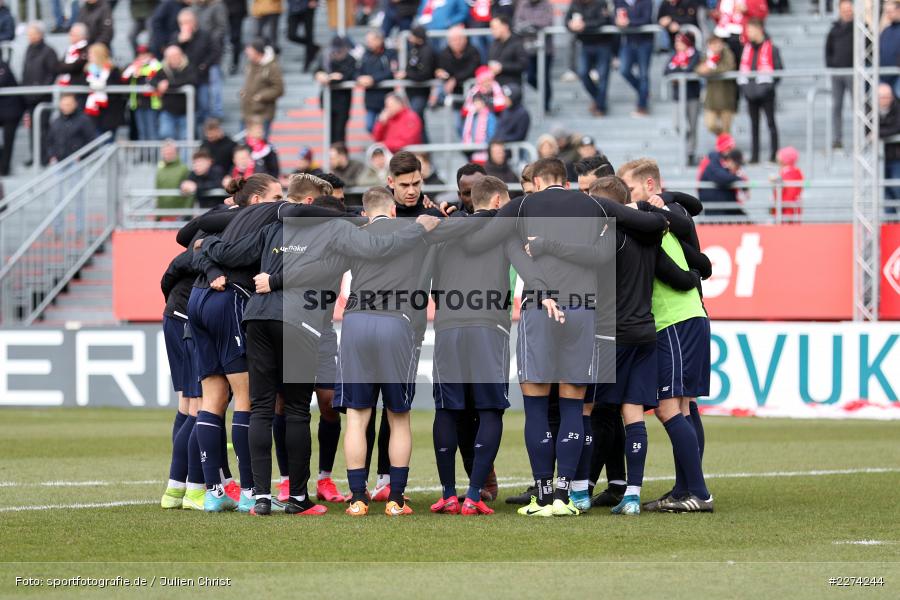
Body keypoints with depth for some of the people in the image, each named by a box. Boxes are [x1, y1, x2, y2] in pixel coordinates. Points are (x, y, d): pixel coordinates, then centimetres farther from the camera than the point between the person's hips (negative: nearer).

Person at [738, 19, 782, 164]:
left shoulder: (771, 48, -5)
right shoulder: (747, 48, 13)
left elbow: (779, 69, -5)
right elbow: (743, 68, 18)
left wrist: (770, 84, -12)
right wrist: (742, 84, 6)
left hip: (765, 91, -6)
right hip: (751, 91, 6)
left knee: (771, 122, 0)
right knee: (754, 124, 8)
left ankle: (774, 154, 4)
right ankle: (754, 155, 11)